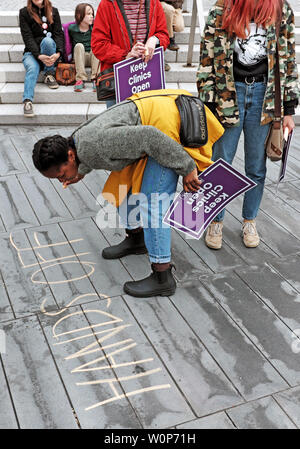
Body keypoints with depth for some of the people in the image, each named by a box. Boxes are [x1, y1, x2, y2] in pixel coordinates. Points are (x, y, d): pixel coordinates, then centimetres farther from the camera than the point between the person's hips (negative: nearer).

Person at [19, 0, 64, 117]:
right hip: (32, 52, -1)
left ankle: (49, 75, -18)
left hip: (50, 52, 1)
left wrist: (58, 53, -22)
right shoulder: (24, 12, 2)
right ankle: (27, 101, -46)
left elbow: (59, 33, -1)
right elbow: (27, 37, -7)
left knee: (47, 40, -32)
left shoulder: (53, 11, 8)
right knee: (32, 68, -34)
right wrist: (39, 55, -24)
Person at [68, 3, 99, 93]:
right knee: (79, 45, -27)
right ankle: (80, 80, -36)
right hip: (79, 58, 0)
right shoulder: (72, 28, -2)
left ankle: (95, 79, -35)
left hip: (93, 57, 0)